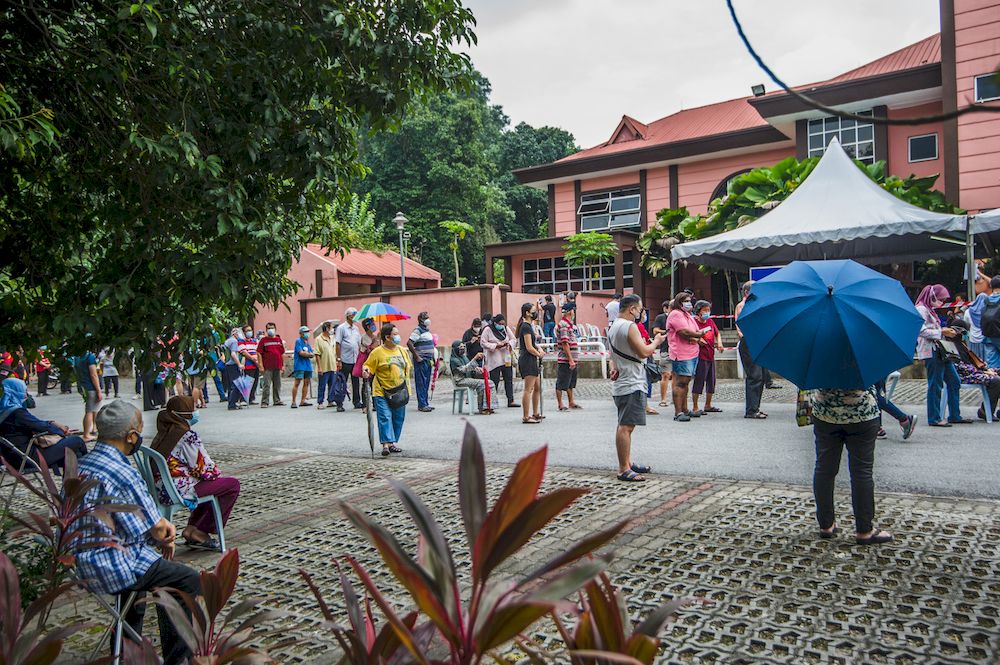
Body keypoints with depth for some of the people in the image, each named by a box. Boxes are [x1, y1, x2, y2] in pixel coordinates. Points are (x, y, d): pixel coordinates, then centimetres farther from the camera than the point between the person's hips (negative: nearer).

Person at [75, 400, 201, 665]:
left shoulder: (81, 464, 7)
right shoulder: (122, 473, -23)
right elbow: (156, 529, -15)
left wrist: (163, 523, 2)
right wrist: (165, 539, 7)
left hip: (84, 563, 10)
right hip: (113, 567, -10)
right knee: (190, 581, 0)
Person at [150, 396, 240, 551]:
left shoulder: (163, 432, 11)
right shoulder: (188, 436, -17)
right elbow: (204, 468, -14)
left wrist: (215, 474, 16)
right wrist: (218, 474, 7)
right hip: (178, 491, -10)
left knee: (210, 484, 29)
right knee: (232, 485, -3)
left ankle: (193, 530, 24)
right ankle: (200, 531, 3)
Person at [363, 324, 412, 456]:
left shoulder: (402, 350, 11)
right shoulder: (377, 352, -6)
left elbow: (407, 366, 21)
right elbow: (368, 366, -4)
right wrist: (366, 372, -25)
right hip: (382, 392, -6)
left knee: (398, 419, 8)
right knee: (385, 417, -11)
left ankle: (393, 443, 19)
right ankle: (386, 444, -13)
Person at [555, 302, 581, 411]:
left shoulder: (570, 324, 15)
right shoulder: (563, 325, -16)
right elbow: (565, 344, -21)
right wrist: (570, 360, -22)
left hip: (572, 360, 10)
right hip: (565, 360, -10)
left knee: (571, 383, 17)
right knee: (561, 384, -1)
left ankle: (571, 402, 27)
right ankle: (560, 405, 5)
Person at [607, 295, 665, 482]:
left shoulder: (613, 327, 16)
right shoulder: (629, 326, -16)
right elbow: (644, 352, -16)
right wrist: (656, 342, -1)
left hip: (621, 384, 11)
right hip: (631, 384, -11)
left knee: (624, 425, 17)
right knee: (626, 426, -10)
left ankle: (627, 463, 26)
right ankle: (623, 470, -8)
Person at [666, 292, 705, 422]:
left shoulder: (688, 315, 23)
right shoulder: (676, 314, -8)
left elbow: (698, 332, 18)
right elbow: (684, 332, -19)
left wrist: (695, 338, -4)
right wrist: (698, 334, -3)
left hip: (692, 354, 10)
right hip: (681, 355, -10)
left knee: (685, 382, 14)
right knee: (680, 382, -11)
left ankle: (684, 410, 21)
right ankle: (678, 412, -11)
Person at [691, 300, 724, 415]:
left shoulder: (710, 321, 12)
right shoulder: (694, 322, -11)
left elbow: (717, 333, 23)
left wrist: (719, 343, 7)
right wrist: (698, 340, -26)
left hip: (711, 356, 8)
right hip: (700, 356, -8)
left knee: (711, 381, 14)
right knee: (699, 381, -7)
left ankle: (708, 405, 27)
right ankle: (695, 407, 0)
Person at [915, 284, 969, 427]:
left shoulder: (930, 310, 21)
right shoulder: (921, 309, -10)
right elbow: (922, 331, -18)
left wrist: (946, 331, 11)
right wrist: (942, 332, -16)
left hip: (940, 351, 10)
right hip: (931, 352, -10)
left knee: (954, 382, 11)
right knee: (935, 385, -6)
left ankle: (955, 416, 18)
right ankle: (934, 419, 1)